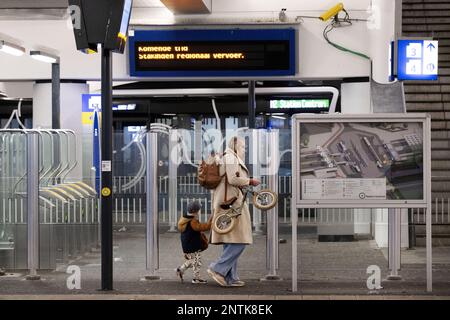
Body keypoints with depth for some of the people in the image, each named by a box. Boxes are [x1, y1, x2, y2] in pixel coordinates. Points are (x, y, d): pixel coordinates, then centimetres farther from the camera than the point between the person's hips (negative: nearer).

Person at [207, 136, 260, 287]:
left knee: (230, 243, 8)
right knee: (239, 241, -11)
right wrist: (250, 181, -7)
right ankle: (218, 268, -14)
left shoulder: (226, 158, 21)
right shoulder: (231, 158, -8)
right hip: (232, 203, -11)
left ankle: (231, 278, 7)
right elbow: (233, 179, -19)